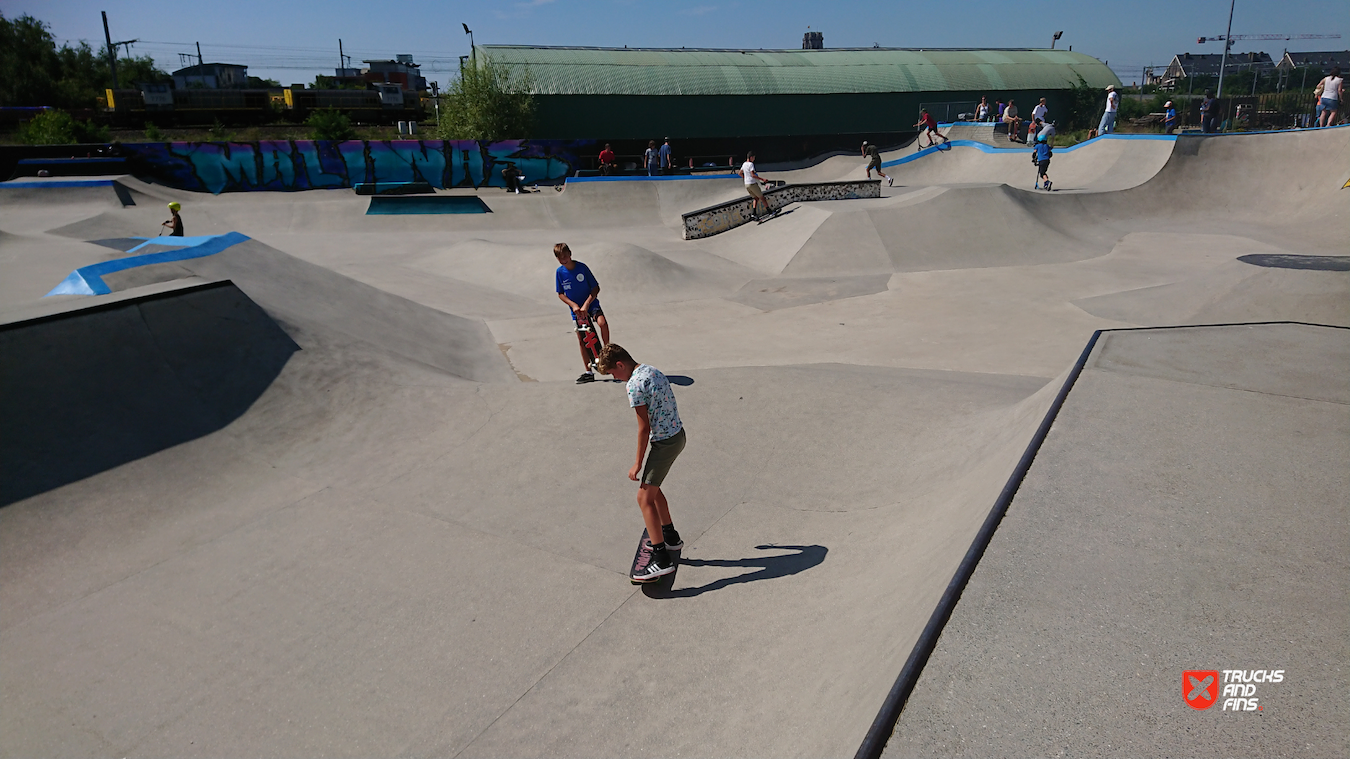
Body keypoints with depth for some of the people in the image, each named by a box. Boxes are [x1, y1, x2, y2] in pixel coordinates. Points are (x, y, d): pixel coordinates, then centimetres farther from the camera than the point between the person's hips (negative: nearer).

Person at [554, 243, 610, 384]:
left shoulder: (582, 267, -13)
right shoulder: (560, 272, -5)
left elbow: (596, 287, -10)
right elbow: (560, 294, 2)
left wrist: (586, 304, -20)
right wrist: (573, 305, -13)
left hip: (591, 304, -3)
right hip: (576, 309, 3)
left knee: (602, 322, -33)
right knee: (582, 339, 5)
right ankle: (589, 372, 15)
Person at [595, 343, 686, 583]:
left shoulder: (634, 385, -20)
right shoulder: (652, 370, 9)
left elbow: (644, 427, -19)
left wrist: (637, 464, -11)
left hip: (664, 443, -10)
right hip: (677, 435, 10)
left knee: (644, 497, -6)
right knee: (651, 488, 24)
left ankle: (661, 559, -8)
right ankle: (670, 537, 36)